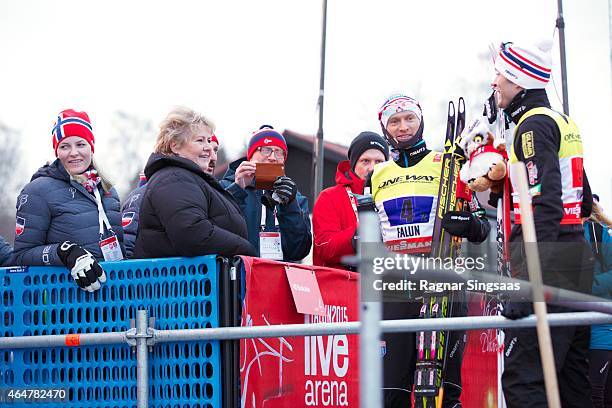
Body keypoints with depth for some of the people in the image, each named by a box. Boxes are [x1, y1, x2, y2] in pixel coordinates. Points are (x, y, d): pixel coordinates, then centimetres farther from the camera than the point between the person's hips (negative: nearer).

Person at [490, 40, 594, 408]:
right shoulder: (564, 122, 19)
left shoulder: (534, 124, -10)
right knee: (571, 374, 10)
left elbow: (546, 206, -21)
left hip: (549, 263, -10)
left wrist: (526, 284, -27)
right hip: (576, 255, 10)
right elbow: (583, 201, 25)